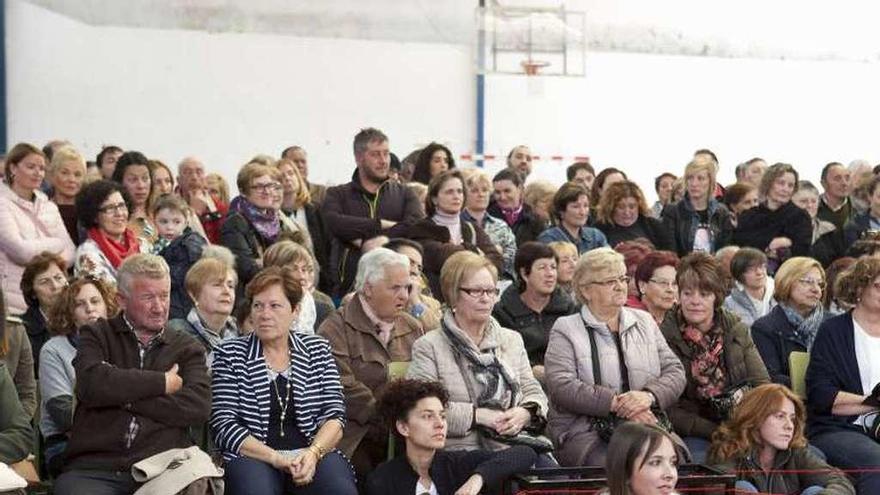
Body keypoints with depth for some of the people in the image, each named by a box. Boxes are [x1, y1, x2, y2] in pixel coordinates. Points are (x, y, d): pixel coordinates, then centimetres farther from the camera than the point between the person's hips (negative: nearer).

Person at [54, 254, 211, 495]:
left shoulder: (187, 348, 18)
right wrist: (162, 383, -1)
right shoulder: (96, 335, 16)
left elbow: (198, 407, -1)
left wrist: (126, 399, -4)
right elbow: (91, 385, -6)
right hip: (93, 469, 0)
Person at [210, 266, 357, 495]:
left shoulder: (318, 349, 15)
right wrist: (276, 459, -14)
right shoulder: (229, 355, 8)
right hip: (254, 457, -2)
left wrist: (313, 453, -14)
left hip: (315, 452, 2)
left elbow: (334, 415, 7)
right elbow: (224, 426, -1)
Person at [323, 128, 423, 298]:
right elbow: (334, 223, -9)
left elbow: (417, 225, -6)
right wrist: (381, 224, -10)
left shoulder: (404, 193, 15)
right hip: (348, 286, -1)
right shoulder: (337, 195, 12)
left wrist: (363, 241, -11)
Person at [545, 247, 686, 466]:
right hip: (585, 431, -4)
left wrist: (649, 395, -9)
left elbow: (675, 371, 13)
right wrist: (617, 403, -16)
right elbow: (561, 387, -8)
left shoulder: (644, 321, 21)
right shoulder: (565, 329, 6)